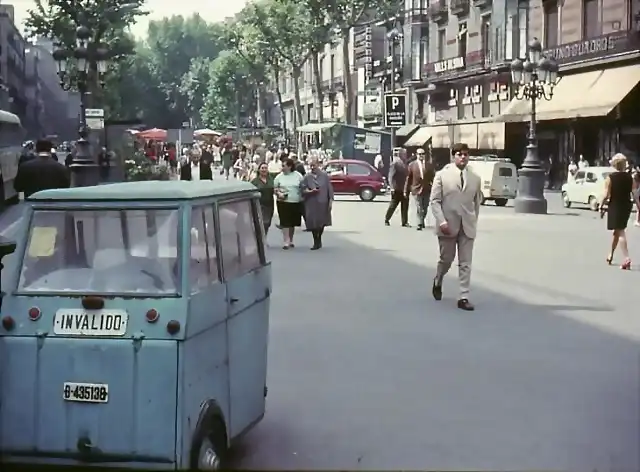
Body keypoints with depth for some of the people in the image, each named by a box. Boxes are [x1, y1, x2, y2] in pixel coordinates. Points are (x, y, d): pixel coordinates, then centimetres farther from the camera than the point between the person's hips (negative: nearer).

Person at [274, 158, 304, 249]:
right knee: (285, 222, -8)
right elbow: (274, 188, 7)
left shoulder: (298, 176, 2)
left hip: (296, 202, 1)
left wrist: (302, 197, -3)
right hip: (283, 202, -1)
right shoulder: (279, 176, 2)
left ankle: (291, 241, 25)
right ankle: (286, 242, -7)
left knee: (292, 223, 11)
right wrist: (278, 193, -12)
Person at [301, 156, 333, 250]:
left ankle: (319, 240, 30)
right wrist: (310, 191, -20)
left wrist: (330, 200, -4)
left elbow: (329, 188, 1)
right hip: (311, 204, -1)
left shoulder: (324, 175, 0)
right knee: (313, 223, -2)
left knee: (322, 222, 10)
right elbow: (303, 190, -2)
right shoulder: (306, 177, 0)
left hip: (323, 203, 1)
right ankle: (316, 242, 11)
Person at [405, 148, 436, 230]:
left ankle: (422, 221, 32)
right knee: (419, 208, -8)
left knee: (425, 208, 13)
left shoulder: (430, 165, 5)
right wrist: (406, 191, -1)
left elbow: (433, 177, 7)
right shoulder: (412, 165, 0)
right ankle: (420, 224, -6)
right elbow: (408, 178, 0)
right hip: (416, 189, -3)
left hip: (427, 190, 3)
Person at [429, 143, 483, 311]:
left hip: (467, 227, 2)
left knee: (465, 263, -1)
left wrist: (473, 222, 12)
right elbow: (435, 201, -5)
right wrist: (441, 221, -15)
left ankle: (463, 298, 2)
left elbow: (477, 202, 13)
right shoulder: (442, 175, -2)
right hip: (448, 225, -2)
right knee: (446, 259, 10)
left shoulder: (475, 179, 5)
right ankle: (437, 283, 39)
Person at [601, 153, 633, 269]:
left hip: (615, 206, -4)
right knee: (617, 231, 20)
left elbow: (606, 195, -14)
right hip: (626, 206, 4)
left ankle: (626, 258, -20)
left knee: (620, 232, -5)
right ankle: (611, 255, 34)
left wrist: (601, 207, -4)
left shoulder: (610, 178, -11)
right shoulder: (630, 177, 1)